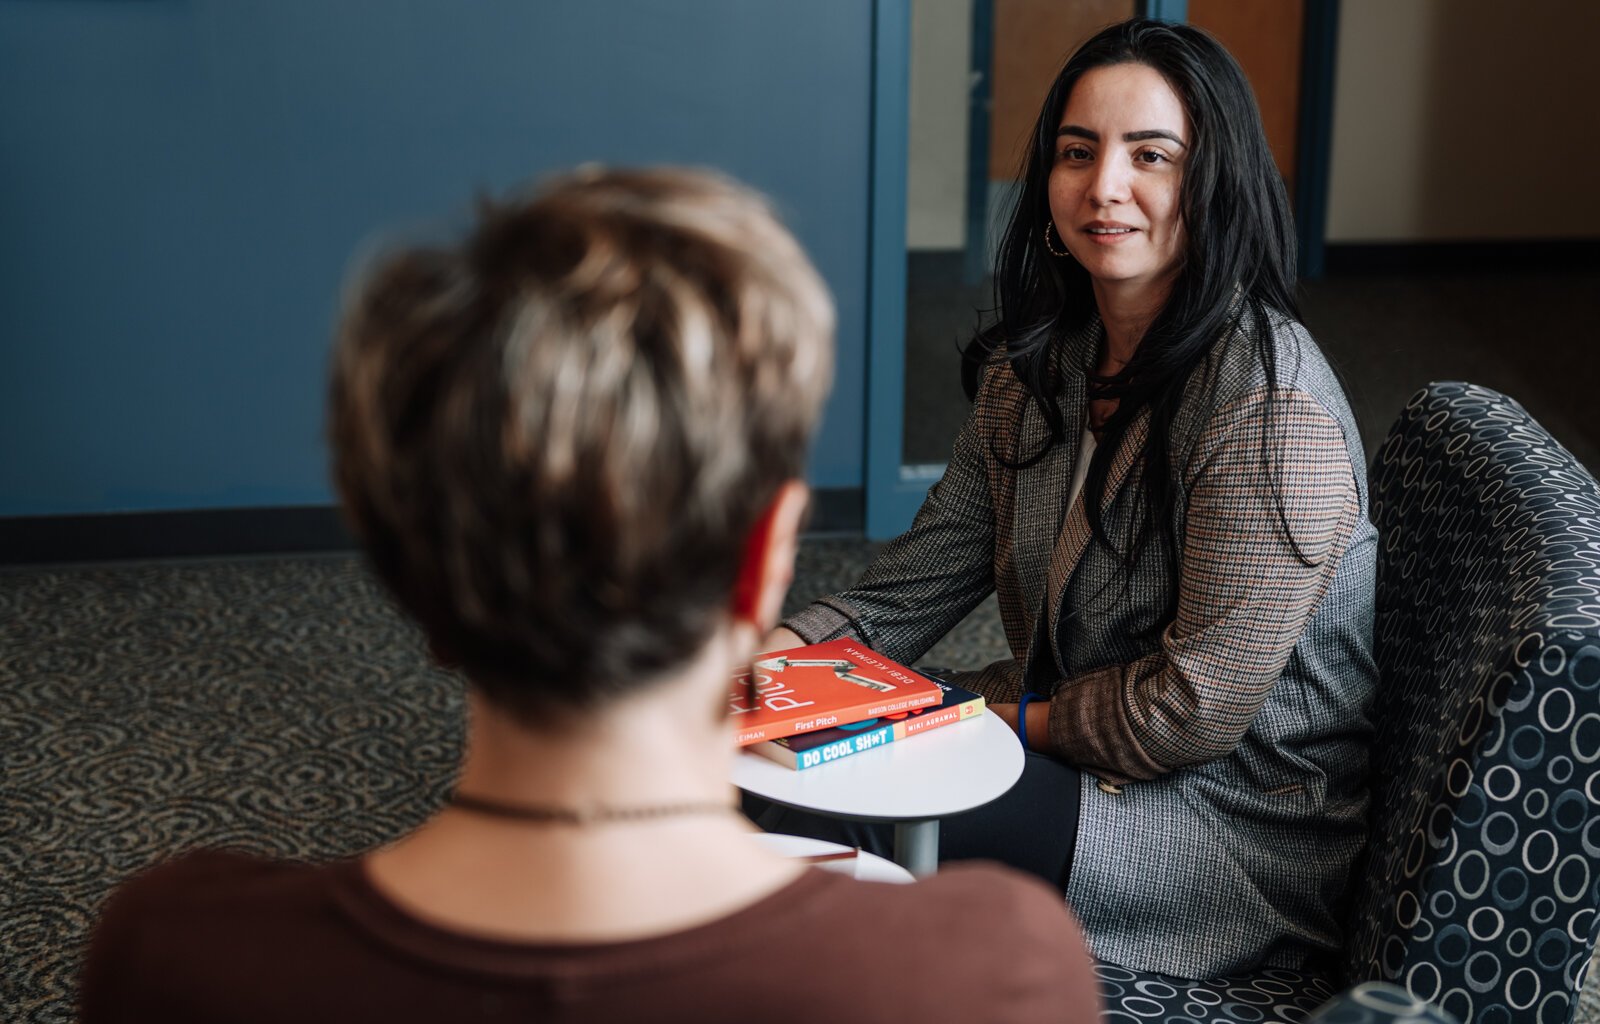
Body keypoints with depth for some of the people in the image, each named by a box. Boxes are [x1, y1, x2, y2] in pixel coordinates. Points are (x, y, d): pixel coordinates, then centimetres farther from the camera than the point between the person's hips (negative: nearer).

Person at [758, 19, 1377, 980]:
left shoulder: (1273, 407, -25)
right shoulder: (1038, 358, 3)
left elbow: (1196, 707, -23)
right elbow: (939, 557, 5)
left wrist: (1008, 717, -13)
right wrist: (784, 649, -11)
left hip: (1247, 819, -7)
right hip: (1078, 732, 8)